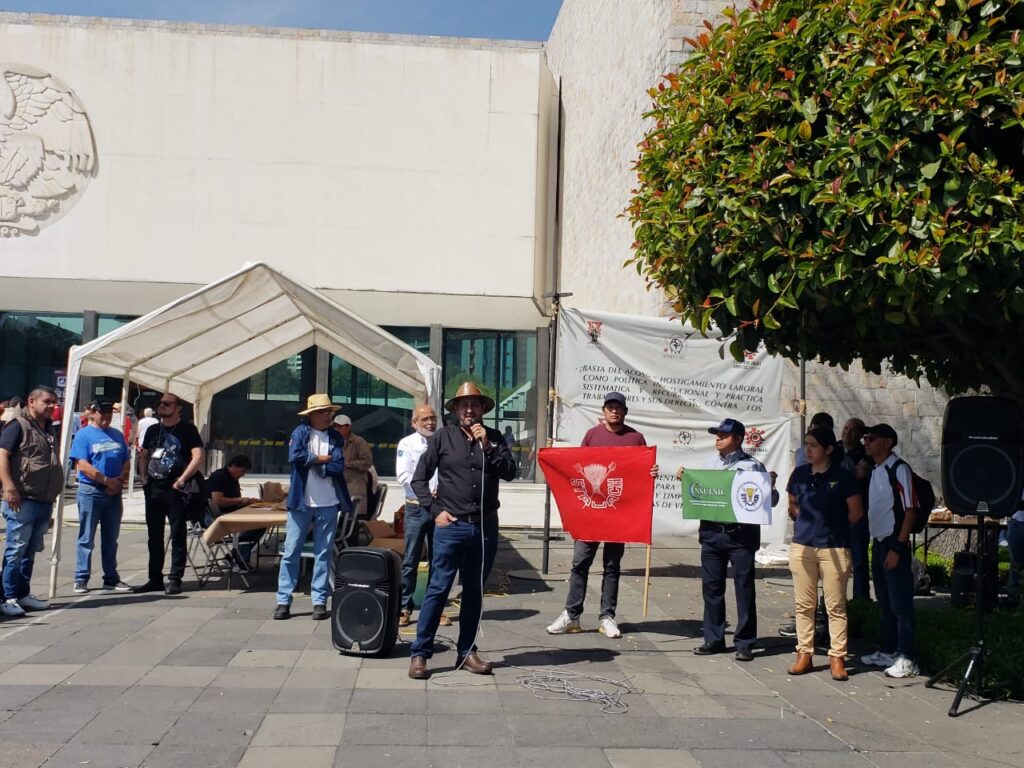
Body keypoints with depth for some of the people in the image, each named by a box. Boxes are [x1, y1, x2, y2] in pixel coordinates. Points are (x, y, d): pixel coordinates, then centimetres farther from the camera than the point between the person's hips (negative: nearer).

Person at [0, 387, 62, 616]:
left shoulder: (48, 429, 19)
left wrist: (54, 493, 24)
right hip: (23, 500, -8)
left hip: (44, 501, 8)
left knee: (31, 551, 13)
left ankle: (23, 594, 20)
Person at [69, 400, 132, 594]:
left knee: (111, 539, 10)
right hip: (91, 492, -5)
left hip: (114, 493, 5)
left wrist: (120, 481, -7)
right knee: (87, 538, -1)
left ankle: (111, 579, 16)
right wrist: (107, 480, -15)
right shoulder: (83, 435, -3)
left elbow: (126, 462, 12)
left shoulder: (117, 435, 14)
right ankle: (81, 579, 6)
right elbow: (82, 465, -13)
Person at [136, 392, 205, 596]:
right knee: (154, 536, 11)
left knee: (177, 536, -1)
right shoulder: (153, 430, 14)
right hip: (153, 488, 6)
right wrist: (144, 476, 7)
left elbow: (198, 456, -11)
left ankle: (175, 580, 3)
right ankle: (155, 579, 18)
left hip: (175, 490, -6)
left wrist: (182, 480, -15)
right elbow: (144, 455, 23)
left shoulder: (187, 429, -3)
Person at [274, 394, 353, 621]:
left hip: (328, 504, 2)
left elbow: (338, 467, -6)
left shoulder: (335, 437, 7)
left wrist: (311, 461, -10)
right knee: (291, 552, 1)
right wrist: (322, 458, -9)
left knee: (323, 554, 6)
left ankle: (319, 601, 13)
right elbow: (295, 456, -19)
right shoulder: (300, 432, 0)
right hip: (301, 502, -2)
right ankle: (283, 601, 7)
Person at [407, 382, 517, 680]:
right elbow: (419, 479, 3)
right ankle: (420, 653, 1)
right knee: (438, 589, -5)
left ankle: (466, 651, 21)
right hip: (451, 525, -3)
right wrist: (436, 510, -5)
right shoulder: (442, 437, 2)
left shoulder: (494, 438, 9)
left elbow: (510, 473, -3)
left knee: (474, 591, 11)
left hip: (485, 526, 3)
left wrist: (487, 446, -10)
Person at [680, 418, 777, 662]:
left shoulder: (753, 466, -4)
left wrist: (771, 485, -20)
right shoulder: (710, 462, 10)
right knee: (711, 586, 10)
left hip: (741, 533, -5)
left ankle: (744, 643, 11)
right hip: (711, 532, 5)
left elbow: (770, 502, 0)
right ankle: (714, 639, 21)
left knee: (744, 588, 1)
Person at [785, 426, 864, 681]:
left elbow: (856, 512, 1)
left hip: (834, 547, -4)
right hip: (802, 545, 4)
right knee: (804, 604, 9)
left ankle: (837, 657, 7)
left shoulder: (842, 476, -5)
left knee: (836, 606, 0)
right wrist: (806, 523, 8)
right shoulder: (799, 474, 7)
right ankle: (804, 654, 17)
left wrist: (833, 526, 5)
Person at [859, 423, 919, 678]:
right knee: (884, 602, 15)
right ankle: (887, 651, 25)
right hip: (878, 543, 8)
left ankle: (906, 659, 3)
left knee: (900, 603, -3)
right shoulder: (874, 471, 12)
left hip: (894, 545, -8)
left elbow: (910, 511, -15)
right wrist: (876, 543, 11)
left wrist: (897, 548, -17)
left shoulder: (899, 469, -12)